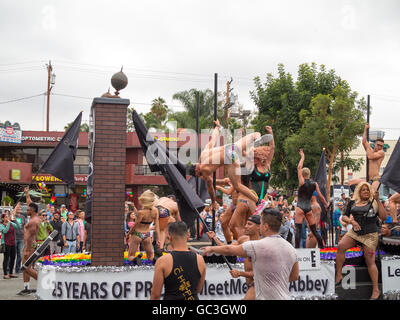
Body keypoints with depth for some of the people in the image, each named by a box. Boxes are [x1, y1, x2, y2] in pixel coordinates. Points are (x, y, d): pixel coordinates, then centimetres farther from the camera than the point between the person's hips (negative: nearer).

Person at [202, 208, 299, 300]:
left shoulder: (258, 246, -15)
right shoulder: (291, 248, 5)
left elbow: (228, 250, -2)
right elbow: (294, 276, 15)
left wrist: (211, 249, 15)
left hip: (266, 297, -7)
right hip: (284, 297, 8)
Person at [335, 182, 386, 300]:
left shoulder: (374, 203, 3)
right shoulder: (353, 203, 12)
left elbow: (383, 217, -8)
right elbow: (344, 217, 15)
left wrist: (378, 200, -14)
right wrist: (351, 221, -7)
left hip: (370, 234, -3)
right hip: (355, 232, 3)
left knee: (370, 261, -5)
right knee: (341, 246, -20)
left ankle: (376, 290, 4)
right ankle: (338, 275, -10)